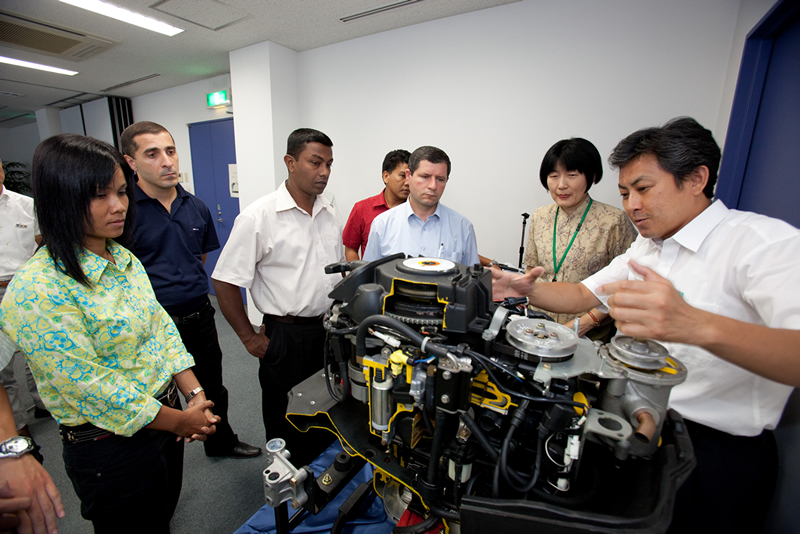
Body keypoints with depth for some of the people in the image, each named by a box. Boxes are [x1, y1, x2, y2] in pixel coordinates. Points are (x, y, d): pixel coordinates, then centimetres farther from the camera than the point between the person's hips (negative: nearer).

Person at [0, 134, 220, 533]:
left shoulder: (124, 259, 1)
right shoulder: (38, 290, -24)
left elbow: (160, 328, 1)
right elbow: (90, 388, -24)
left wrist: (194, 394, -7)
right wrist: (179, 420, -14)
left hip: (166, 416, 7)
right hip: (111, 449, -6)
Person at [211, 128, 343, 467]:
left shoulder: (330, 214, 6)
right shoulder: (259, 217, -14)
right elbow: (224, 281, -12)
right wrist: (250, 339, -10)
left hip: (329, 332, 6)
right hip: (287, 334, -5)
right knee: (286, 422, 14)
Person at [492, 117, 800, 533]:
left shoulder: (765, 241, -19)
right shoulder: (646, 246, 6)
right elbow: (583, 294, 8)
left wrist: (698, 326, -51)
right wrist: (526, 290, -9)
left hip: (718, 448, -6)